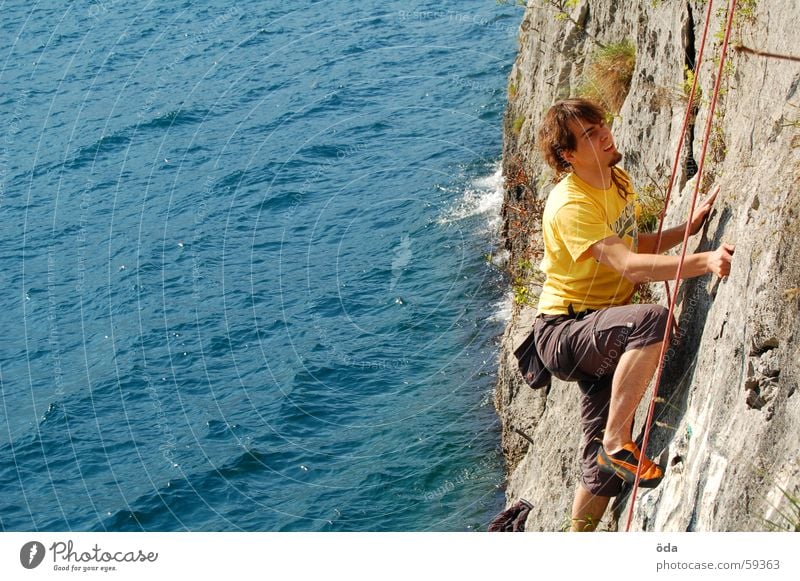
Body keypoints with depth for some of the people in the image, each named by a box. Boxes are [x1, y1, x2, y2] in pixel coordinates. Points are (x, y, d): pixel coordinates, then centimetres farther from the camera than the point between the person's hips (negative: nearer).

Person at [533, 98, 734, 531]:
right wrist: (705, 261, -44)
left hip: (601, 333, 9)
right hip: (564, 331, -9)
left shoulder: (618, 182, 6)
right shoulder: (570, 205, -23)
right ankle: (616, 442, -29)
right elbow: (628, 265, -34)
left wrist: (689, 228, 6)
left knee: (606, 465, 9)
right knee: (652, 321, -39)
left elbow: (633, 246, 20)